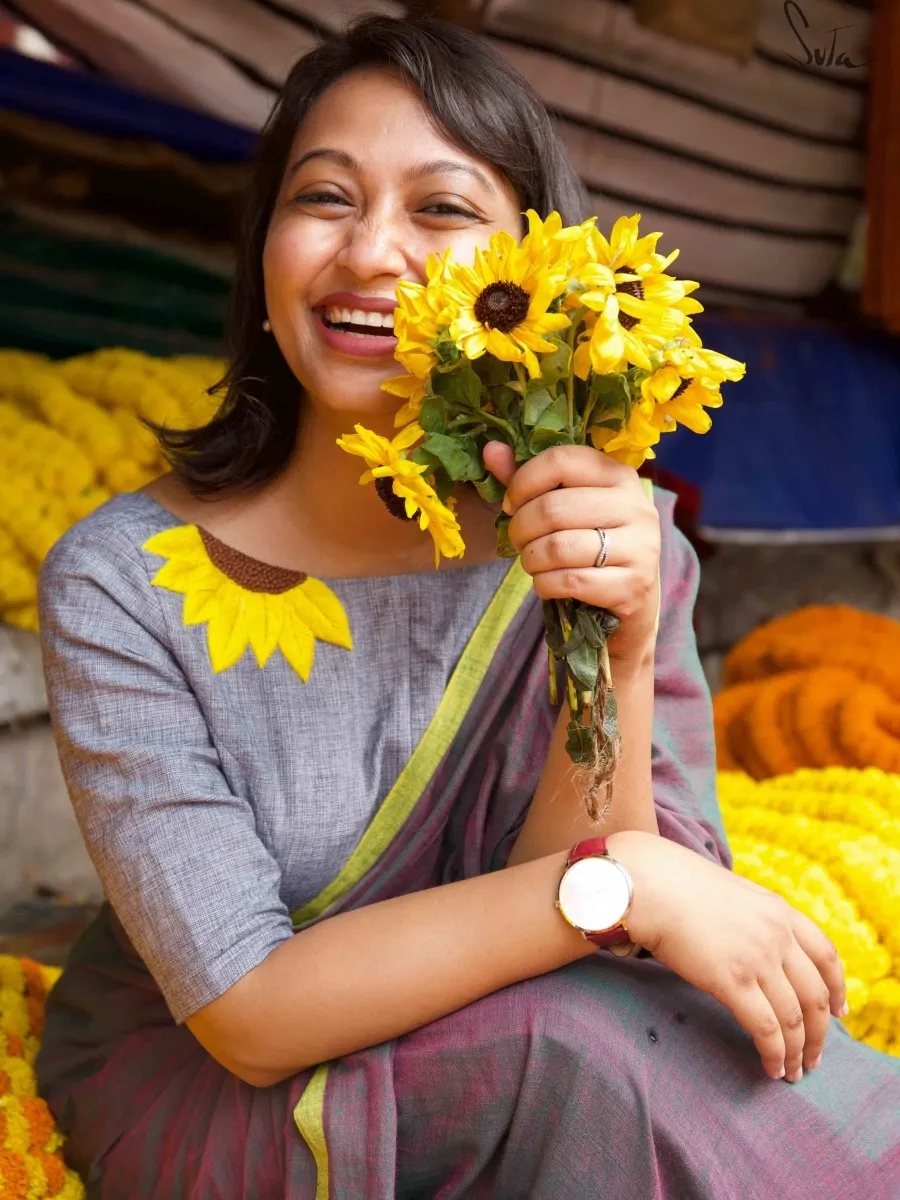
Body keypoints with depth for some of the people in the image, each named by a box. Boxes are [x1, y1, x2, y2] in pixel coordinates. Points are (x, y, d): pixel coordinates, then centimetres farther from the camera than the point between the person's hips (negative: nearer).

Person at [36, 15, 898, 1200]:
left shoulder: (619, 544, -12)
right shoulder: (124, 583, -19)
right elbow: (247, 1012, -22)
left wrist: (618, 657, -33)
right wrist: (619, 880, -30)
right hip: (199, 1091, -2)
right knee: (575, 1061, -28)